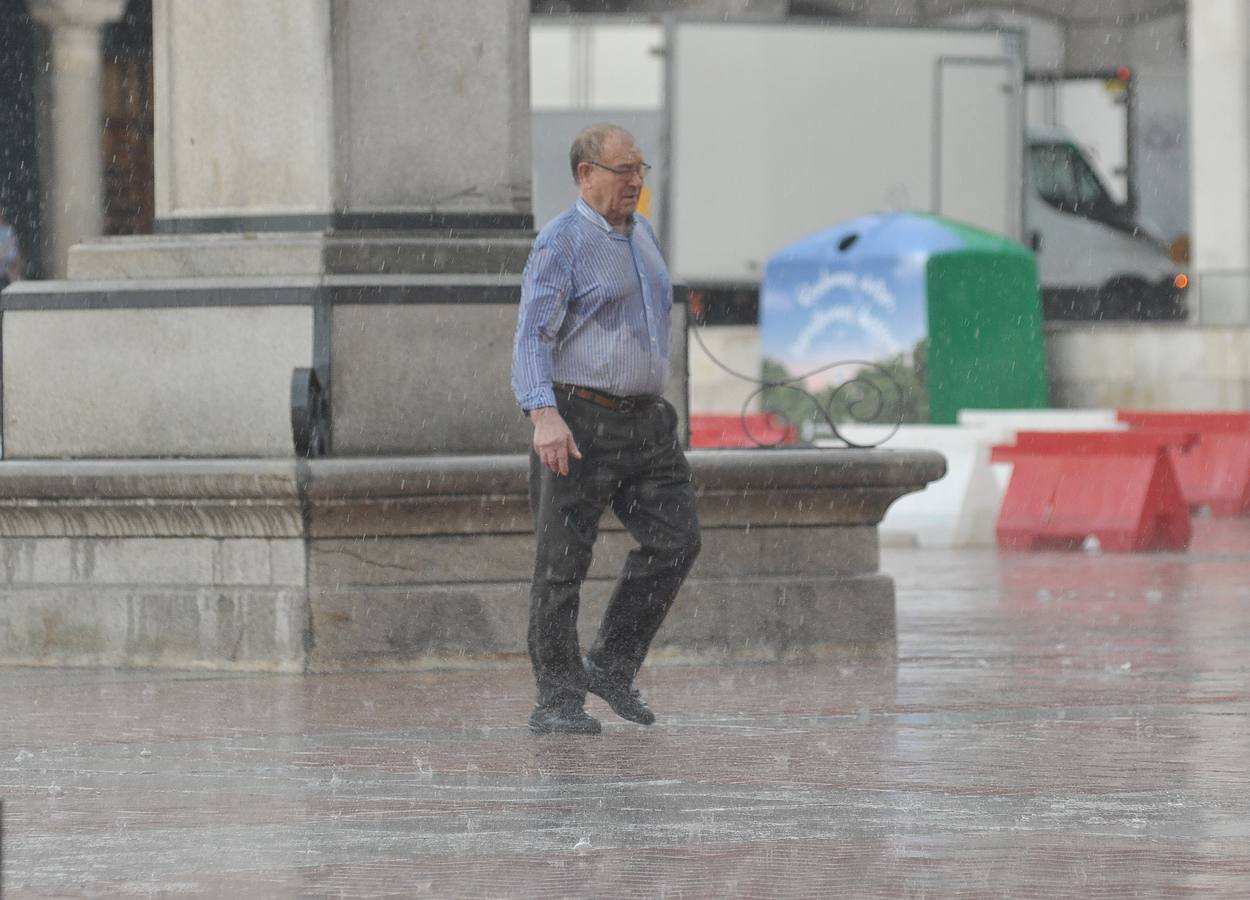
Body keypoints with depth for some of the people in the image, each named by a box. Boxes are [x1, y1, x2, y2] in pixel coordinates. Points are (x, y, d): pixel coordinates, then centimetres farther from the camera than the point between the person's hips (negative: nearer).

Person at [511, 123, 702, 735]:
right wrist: (543, 415, -32)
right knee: (563, 562, -3)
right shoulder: (561, 243, -9)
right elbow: (533, 334, -19)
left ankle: (612, 666, 8)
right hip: (577, 425, -7)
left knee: (674, 536, -4)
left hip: (644, 422, 7)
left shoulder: (641, 236, 16)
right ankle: (557, 700, 1)